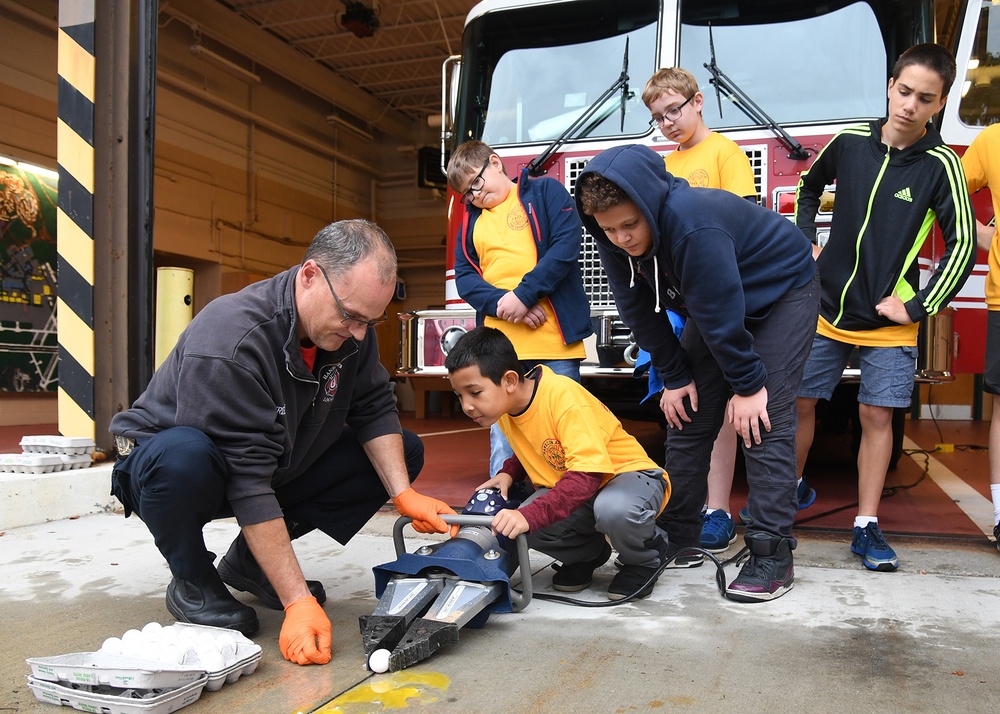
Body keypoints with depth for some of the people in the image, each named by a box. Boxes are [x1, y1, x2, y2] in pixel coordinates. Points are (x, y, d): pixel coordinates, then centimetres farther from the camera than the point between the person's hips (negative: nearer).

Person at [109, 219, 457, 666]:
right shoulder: (230, 341, -35)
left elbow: (374, 409, -7)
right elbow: (247, 482, -36)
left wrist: (403, 495, -23)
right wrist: (298, 602, -37)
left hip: (281, 468, 7)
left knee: (404, 452, -4)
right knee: (183, 457, -42)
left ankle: (251, 560, 3)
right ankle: (192, 582, -8)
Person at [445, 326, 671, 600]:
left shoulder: (563, 396, -29)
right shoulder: (505, 404, -5)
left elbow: (587, 475, -37)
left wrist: (529, 515, -48)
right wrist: (508, 473, -7)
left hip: (630, 474, -6)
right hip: (570, 489, 7)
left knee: (613, 509, -42)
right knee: (511, 524, -23)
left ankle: (645, 558, -5)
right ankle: (586, 553, 9)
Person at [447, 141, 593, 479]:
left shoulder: (545, 191, 6)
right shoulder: (471, 221, 19)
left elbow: (566, 244, -7)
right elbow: (464, 276, 9)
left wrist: (524, 294, -14)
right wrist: (502, 304, -10)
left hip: (553, 335, -4)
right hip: (498, 343, 4)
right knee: (503, 432, 7)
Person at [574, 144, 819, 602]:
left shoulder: (693, 225, -39)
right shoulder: (614, 240, -17)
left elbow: (722, 312, -31)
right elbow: (640, 310, -6)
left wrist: (748, 384, -22)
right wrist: (674, 377, -4)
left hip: (782, 291, -6)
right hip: (715, 305, 7)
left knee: (762, 419, -16)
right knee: (686, 414, 2)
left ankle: (772, 554, -11)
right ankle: (676, 537, 13)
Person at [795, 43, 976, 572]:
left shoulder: (939, 165, -7)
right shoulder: (849, 142, 0)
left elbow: (962, 246, -7)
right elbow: (809, 191, 19)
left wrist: (917, 308, -11)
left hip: (886, 322, -2)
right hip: (824, 309, 2)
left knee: (877, 415, 1)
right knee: (800, 403, 6)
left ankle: (866, 528, 10)